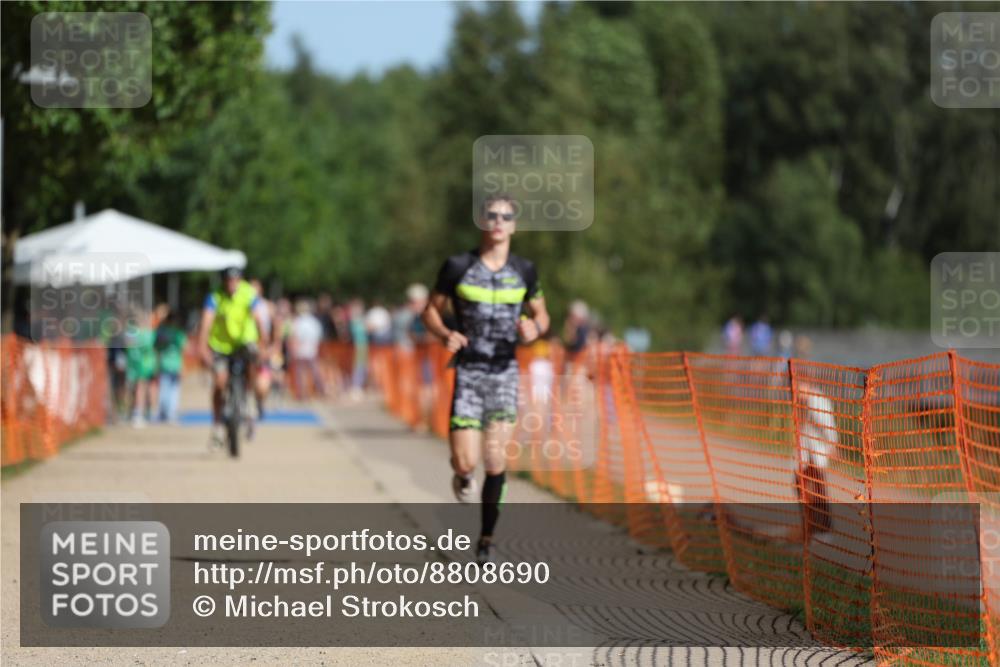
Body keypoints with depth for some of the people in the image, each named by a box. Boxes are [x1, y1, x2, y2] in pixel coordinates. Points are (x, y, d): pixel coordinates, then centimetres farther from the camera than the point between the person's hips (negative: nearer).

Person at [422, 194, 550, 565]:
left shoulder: (524, 271, 4)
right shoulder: (458, 267, -3)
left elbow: (541, 315, 15)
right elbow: (431, 311, 6)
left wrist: (534, 328, -8)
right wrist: (445, 335, -15)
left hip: (505, 371, 2)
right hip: (469, 371, -2)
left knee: (495, 458, -5)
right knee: (466, 462, -10)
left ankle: (487, 539, 8)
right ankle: (462, 478, 29)